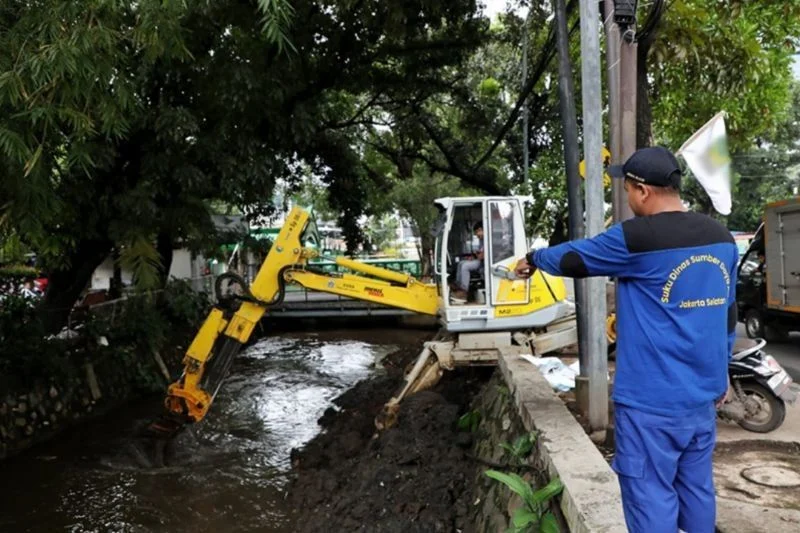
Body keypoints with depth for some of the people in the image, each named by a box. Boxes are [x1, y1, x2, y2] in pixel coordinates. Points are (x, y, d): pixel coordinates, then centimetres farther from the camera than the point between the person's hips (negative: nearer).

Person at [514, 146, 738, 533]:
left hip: (651, 400, -7)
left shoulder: (636, 238, -17)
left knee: (652, 498, 3)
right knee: (696, 489, 19)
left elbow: (573, 259, -3)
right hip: (702, 396, 8)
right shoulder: (722, 238, 6)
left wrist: (533, 259, 17)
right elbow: (728, 314, 14)